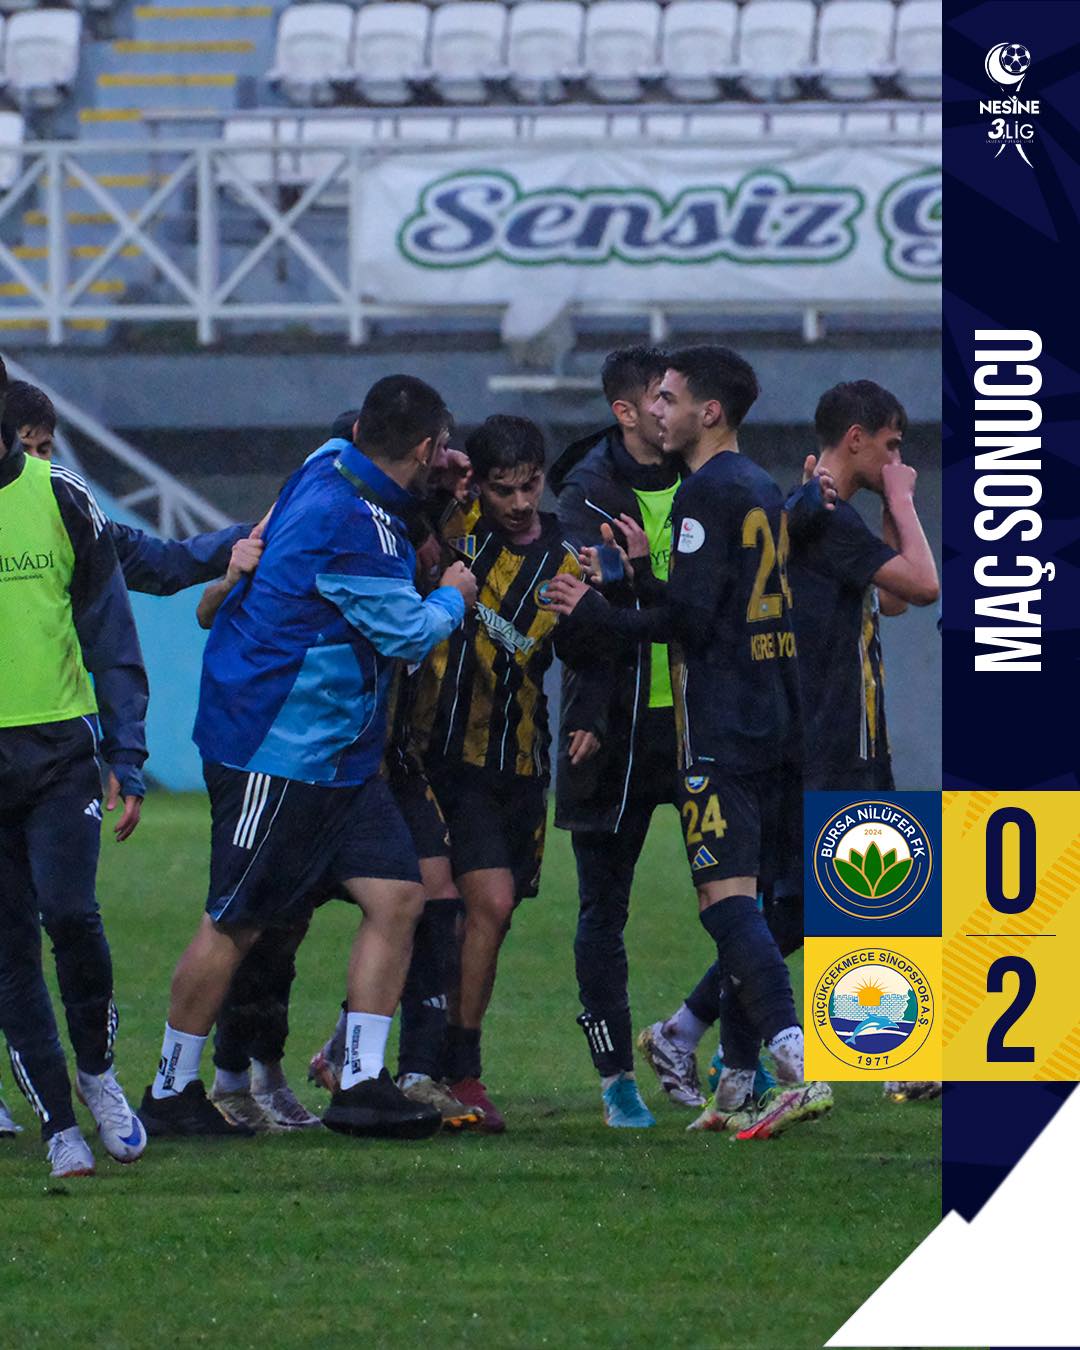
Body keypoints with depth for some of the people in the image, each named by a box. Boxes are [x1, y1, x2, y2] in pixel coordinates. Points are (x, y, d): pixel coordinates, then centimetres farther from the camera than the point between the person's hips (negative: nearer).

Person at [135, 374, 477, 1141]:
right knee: (236, 925, 0)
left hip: (339, 757, 10)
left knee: (397, 897, 1)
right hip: (279, 753, -10)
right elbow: (406, 633, -17)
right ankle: (171, 1092, 12)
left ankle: (361, 1084, 1)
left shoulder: (331, 471, 6)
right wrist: (453, 598, 5)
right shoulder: (347, 521, -23)